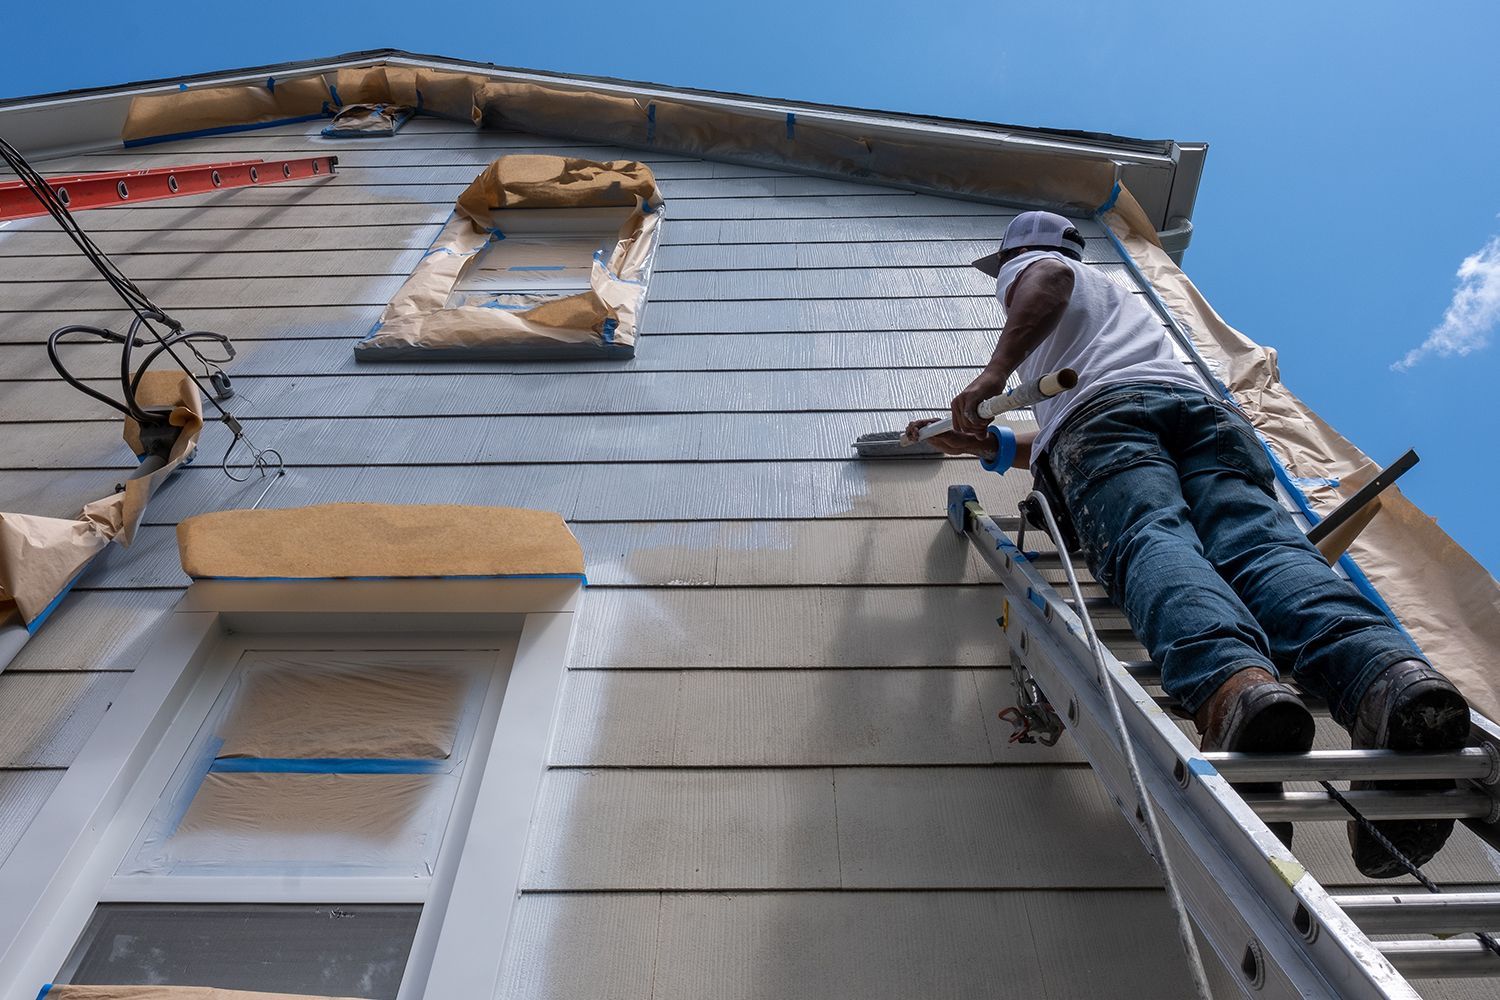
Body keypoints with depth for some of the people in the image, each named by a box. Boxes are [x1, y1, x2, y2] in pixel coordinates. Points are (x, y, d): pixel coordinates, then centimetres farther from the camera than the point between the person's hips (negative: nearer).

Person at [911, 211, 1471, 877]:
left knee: (1149, 542, -29)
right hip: (1207, 406, 5)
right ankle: (1389, 674, -49)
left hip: (1103, 408, -5)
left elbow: (1051, 276, 2)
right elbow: (1055, 447, 45)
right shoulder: (1123, 296, 51)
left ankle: (1234, 684, -58)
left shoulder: (1026, 266, 33)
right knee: (1260, 545, -21)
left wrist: (994, 371, -3)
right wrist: (989, 445, 48)